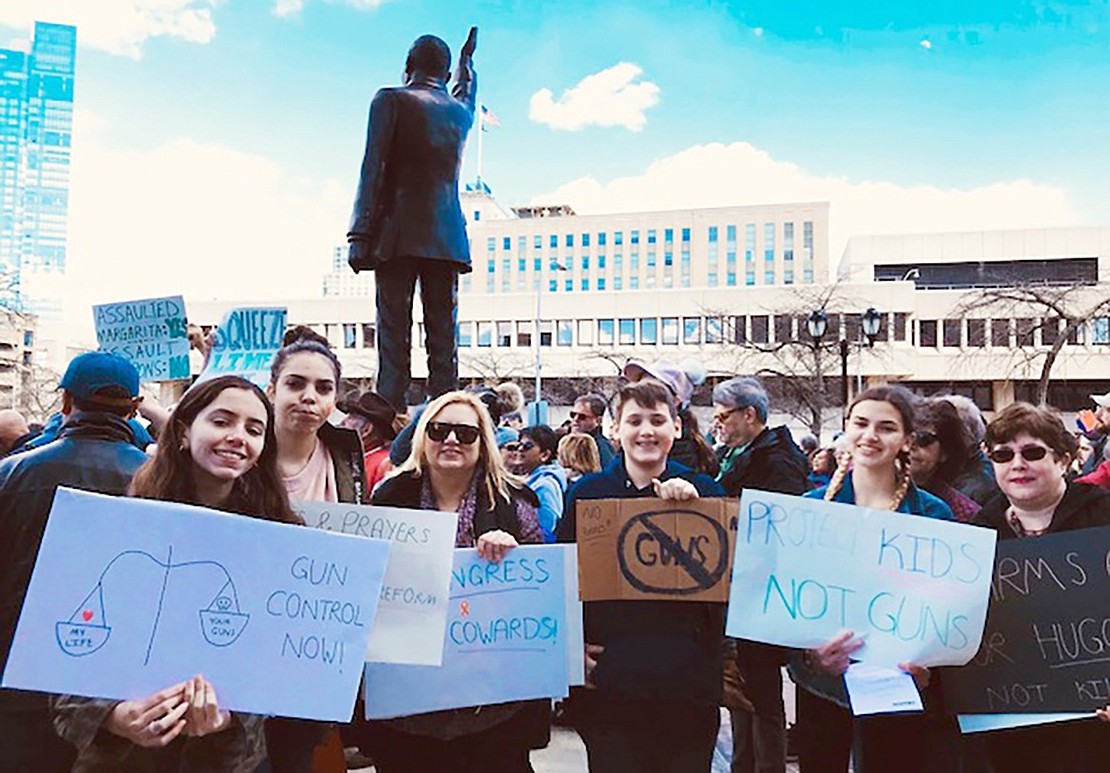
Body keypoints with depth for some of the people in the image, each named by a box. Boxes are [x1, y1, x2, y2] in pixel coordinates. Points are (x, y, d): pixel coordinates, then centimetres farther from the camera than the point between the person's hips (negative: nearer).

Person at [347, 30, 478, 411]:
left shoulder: (390, 100, 3)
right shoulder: (459, 110, 18)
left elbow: (373, 170, -5)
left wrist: (360, 235, -7)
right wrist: (466, 66, 63)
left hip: (398, 236, -4)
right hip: (447, 239, 4)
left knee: (394, 333, -7)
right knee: (443, 335, 0)